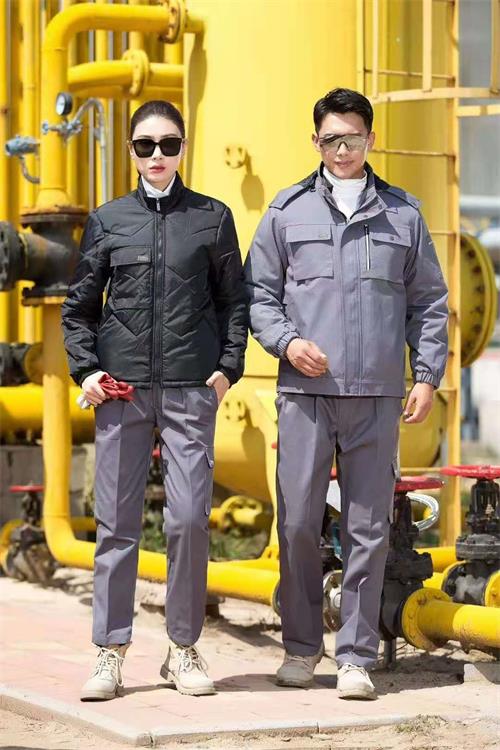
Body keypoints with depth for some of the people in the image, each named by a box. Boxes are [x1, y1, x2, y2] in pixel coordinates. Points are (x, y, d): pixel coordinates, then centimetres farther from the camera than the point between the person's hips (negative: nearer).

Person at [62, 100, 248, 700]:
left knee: (189, 517, -5)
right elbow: (78, 306, 13)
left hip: (191, 388, -1)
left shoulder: (212, 218, 8)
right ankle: (110, 653, 8)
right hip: (121, 387, 1)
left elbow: (235, 301, 11)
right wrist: (85, 368, 0)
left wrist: (228, 366, -1)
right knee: (116, 521, 2)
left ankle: (184, 648, 8)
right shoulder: (108, 221, 9)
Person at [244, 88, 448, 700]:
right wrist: (287, 343, -6)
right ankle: (301, 645, 15)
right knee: (298, 522, 0)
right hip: (304, 392, 0)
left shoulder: (402, 213, 11)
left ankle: (356, 656, 7)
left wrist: (428, 375, 5)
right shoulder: (287, 211, 9)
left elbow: (428, 303, 13)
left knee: (368, 528, 1)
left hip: (377, 396, 0)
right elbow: (257, 293, 11)